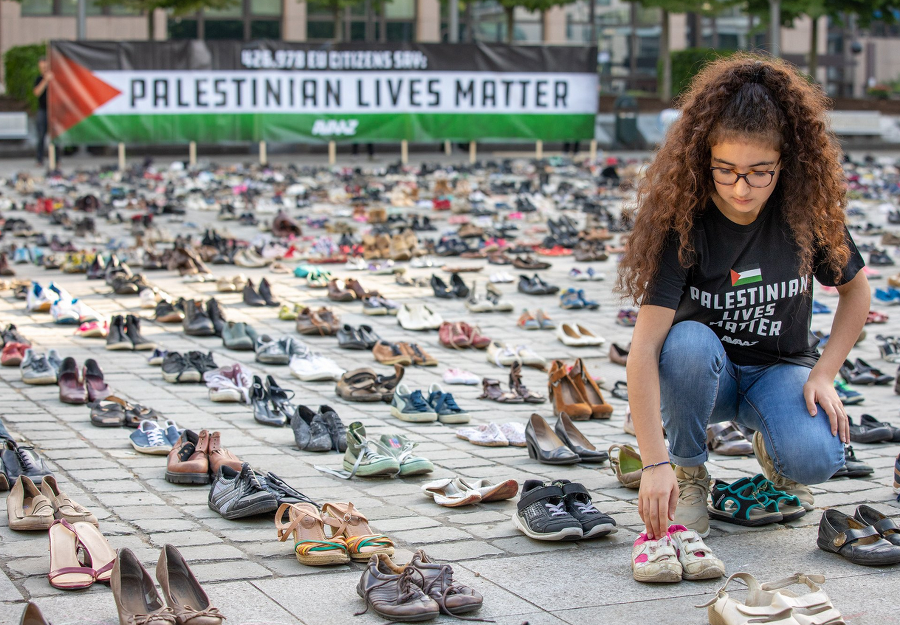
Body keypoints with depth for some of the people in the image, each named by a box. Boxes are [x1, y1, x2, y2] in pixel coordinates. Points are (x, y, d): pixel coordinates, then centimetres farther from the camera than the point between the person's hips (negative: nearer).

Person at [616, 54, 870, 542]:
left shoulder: (809, 210, -15)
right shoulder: (683, 223, -23)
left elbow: (856, 287, 4)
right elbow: (645, 345, -30)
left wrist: (823, 374, -10)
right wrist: (655, 463, -38)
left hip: (779, 369, 1)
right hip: (706, 373, -1)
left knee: (816, 459, -30)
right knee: (689, 341, -36)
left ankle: (772, 449, 9)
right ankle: (689, 473, -10)